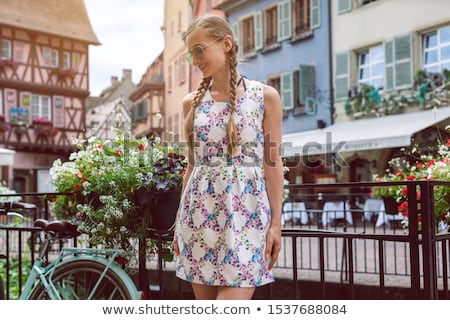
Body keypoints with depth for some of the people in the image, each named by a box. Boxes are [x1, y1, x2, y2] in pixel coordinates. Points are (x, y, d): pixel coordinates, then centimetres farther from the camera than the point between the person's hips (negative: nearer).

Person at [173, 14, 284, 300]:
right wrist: (180, 221, 12)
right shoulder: (192, 102, 9)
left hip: (245, 213, -3)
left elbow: (273, 163, -1)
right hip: (200, 213, 4)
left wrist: (277, 222, -5)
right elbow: (193, 164, 13)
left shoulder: (265, 96, 0)